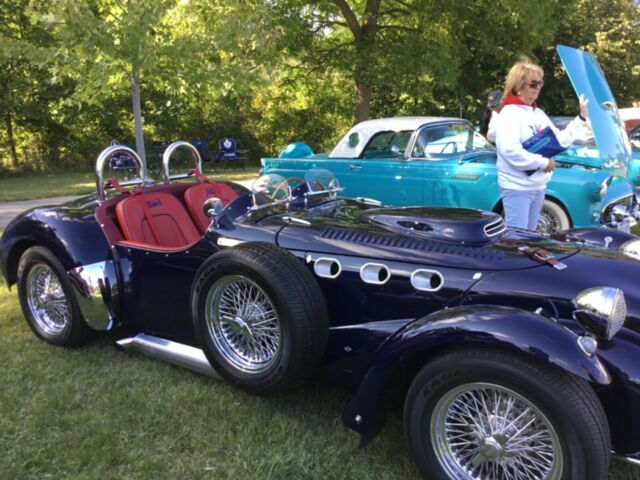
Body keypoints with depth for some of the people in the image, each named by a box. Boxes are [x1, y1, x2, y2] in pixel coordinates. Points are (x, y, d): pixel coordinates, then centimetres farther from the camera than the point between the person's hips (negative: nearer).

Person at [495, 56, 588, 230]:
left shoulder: (538, 113, 13)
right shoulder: (509, 114, -13)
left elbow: (560, 140, 17)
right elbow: (511, 152, -25)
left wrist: (581, 118, 12)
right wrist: (543, 163, -18)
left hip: (538, 187, 8)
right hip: (517, 188, -8)